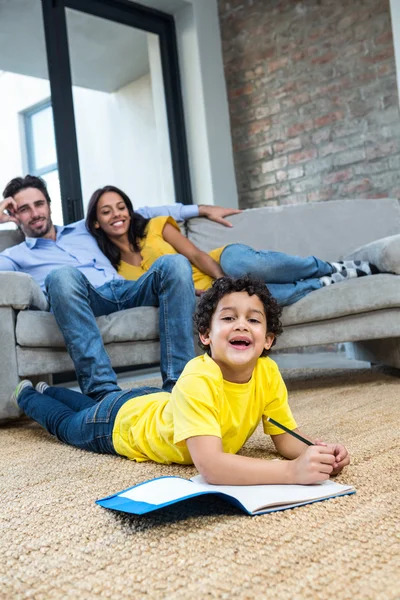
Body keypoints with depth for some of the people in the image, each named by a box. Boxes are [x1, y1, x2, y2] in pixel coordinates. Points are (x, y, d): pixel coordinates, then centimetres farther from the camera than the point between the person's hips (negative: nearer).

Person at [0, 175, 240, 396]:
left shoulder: (83, 229, 34)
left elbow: (140, 214, 36)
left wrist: (202, 209, 35)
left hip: (125, 291, 4)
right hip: (85, 300, -4)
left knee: (173, 263, -24)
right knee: (62, 275, -36)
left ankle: (177, 380, -32)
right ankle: (102, 389, -44)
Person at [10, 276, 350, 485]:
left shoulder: (268, 373, -28)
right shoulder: (197, 381, -46)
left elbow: (287, 436, -22)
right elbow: (210, 466, -55)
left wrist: (315, 452, -44)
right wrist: (293, 471, -64)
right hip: (122, 421, -5)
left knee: (89, 407, 36)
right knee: (66, 424, 30)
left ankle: (49, 390, 63)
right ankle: (27, 396, 58)